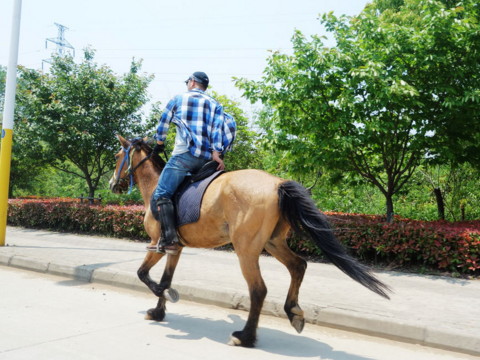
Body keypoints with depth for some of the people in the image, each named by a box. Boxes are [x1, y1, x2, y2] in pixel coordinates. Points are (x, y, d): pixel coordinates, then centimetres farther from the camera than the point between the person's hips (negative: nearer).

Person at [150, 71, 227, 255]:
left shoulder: (179, 98, 14)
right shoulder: (215, 105, 20)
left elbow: (162, 124, 21)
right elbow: (217, 127, 3)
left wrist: (159, 144, 36)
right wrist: (216, 153, -7)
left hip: (184, 155, -6)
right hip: (207, 159, 6)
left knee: (161, 194, -11)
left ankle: (169, 240, -27)